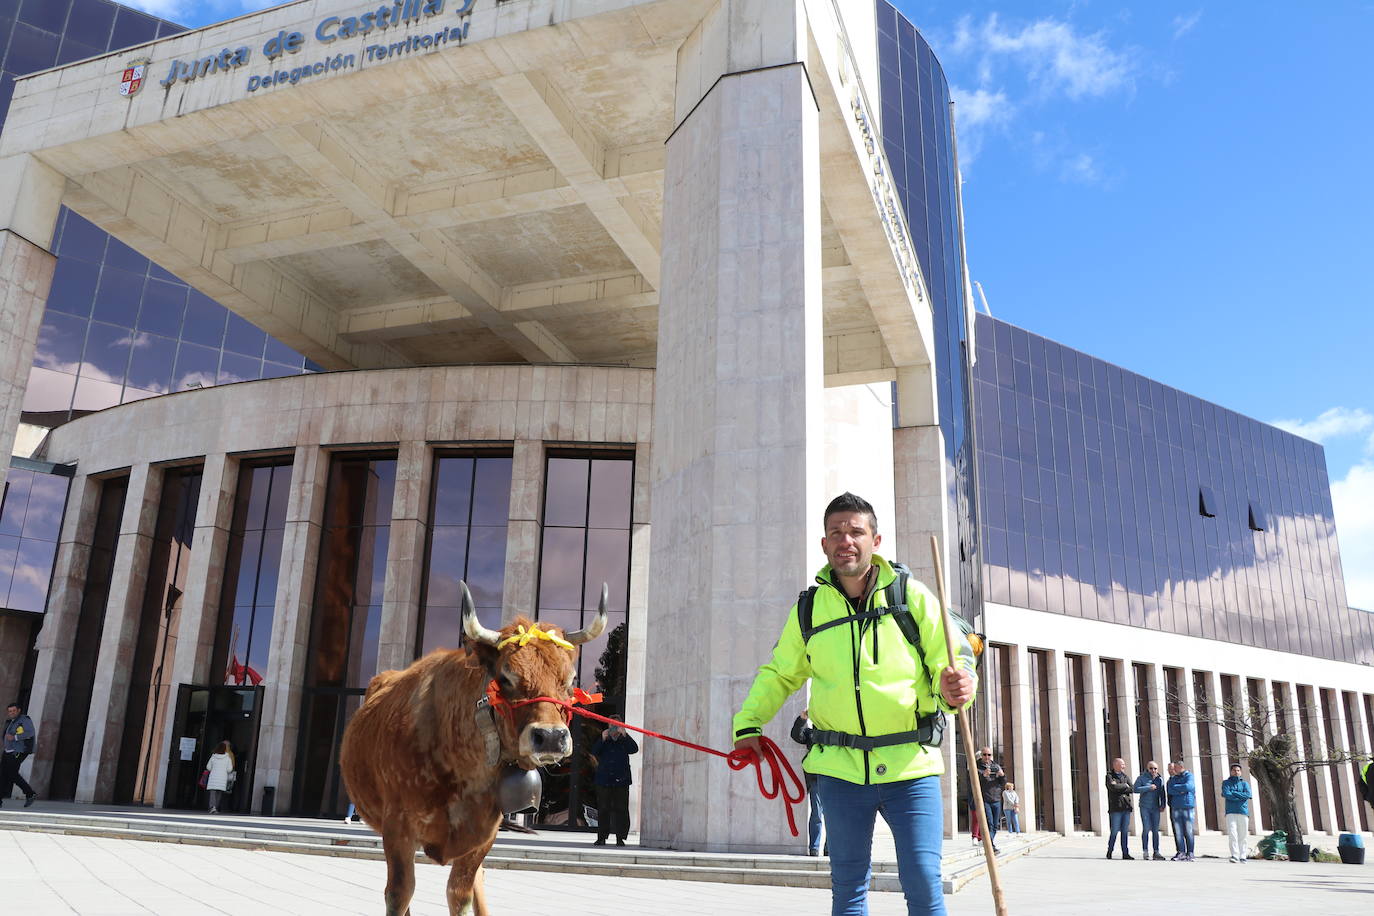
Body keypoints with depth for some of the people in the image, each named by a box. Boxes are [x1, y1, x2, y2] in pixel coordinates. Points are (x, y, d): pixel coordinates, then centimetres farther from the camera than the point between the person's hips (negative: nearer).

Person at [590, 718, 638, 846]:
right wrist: (602, 740, -19)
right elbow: (594, 752, -6)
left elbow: (634, 749, -13)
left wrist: (625, 735, -23)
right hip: (604, 781, 1)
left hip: (621, 781, -1)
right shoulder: (604, 742, 9)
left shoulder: (625, 741, 5)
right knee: (603, 810, 4)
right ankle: (601, 837, 11)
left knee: (621, 809, -1)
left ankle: (620, 837, 5)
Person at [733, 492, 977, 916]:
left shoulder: (911, 595, 0)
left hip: (910, 767, -2)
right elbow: (778, 674, 19)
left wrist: (954, 687, -23)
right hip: (841, 769, 2)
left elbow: (951, 659, 0)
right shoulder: (808, 608, 7)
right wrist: (748, 723, 8)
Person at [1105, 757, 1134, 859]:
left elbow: (1132, 789, 1)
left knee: (1125, 831, 4)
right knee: (1115, 831, -6)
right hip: (1115, 808, -5)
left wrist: (1119, 788, -10)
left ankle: (1125, 853, 9)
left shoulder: (1126, 777, 16)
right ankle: (1109, 851, 7)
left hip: (1126, 807, 5)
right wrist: (1125, 786, -4)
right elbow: (1113, 787, -17)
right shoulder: (1109, 776, 1)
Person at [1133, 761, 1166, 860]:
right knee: (1146, 829, -7)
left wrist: (1162, 805, 3)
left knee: (1155, 830, 4)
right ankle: (1146, 851, -2)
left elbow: (1162, 793, 14)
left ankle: (1156, 852, 9)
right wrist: (1148, 788, -18)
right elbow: (1135, 789, -12)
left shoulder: (1160, 779, 8)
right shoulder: (1142, 777, -2)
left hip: (1155, 807, 3)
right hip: (1145, 807, -3)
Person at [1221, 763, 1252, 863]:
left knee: (1243, 836, 1)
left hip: (1243, 812, 2)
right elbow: (1226, 794, -6)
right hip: (1231, 812, -2)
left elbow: (1248, 795, -2)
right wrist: (1241, 797, -6)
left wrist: (1233, 793, -5)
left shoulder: (1244, 783, 17)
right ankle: (1235, 855, -16)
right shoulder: (1226, 783, 13)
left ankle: (1243, 856, 8)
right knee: (1232, 834, -13)